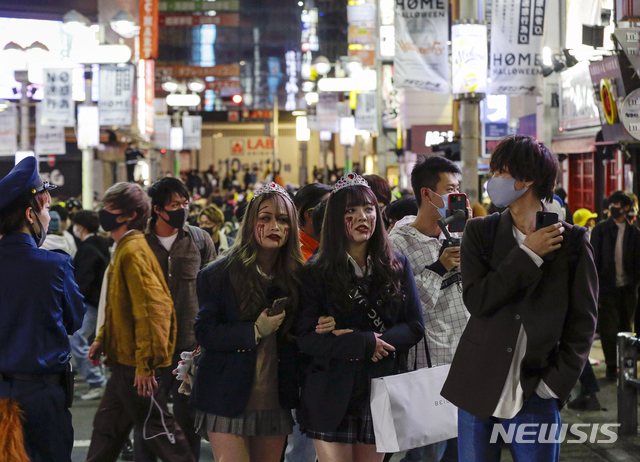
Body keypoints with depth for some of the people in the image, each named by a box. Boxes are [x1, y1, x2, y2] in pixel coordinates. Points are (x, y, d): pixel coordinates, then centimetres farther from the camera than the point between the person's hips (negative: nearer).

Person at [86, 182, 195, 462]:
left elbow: (151, 308, -25)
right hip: (124, 359, 10)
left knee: (156, 428, -2)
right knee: (107, 424, 17)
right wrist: (101, 340, 18)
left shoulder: (133, 252, -18)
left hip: (137, 364, -10)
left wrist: (145, 364, -25)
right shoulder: (124, 249, 14)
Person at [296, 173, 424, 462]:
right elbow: (306, 338, -9)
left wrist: (379, 341, -14)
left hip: (381, 392, 3)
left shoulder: (397, 267, 8)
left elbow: (415, 326, 4)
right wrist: (365, 343, -17)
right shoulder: (316, 273, -1)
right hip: (332, 398, -3)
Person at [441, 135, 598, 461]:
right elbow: (477, 300, -8)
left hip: (535, 397, -1)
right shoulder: (480, 232, 5)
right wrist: (529, 255, -11)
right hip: (479, 392, 2)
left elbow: (583, 321, 2)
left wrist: (557, 382, -7)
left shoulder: (571, 242, 1)